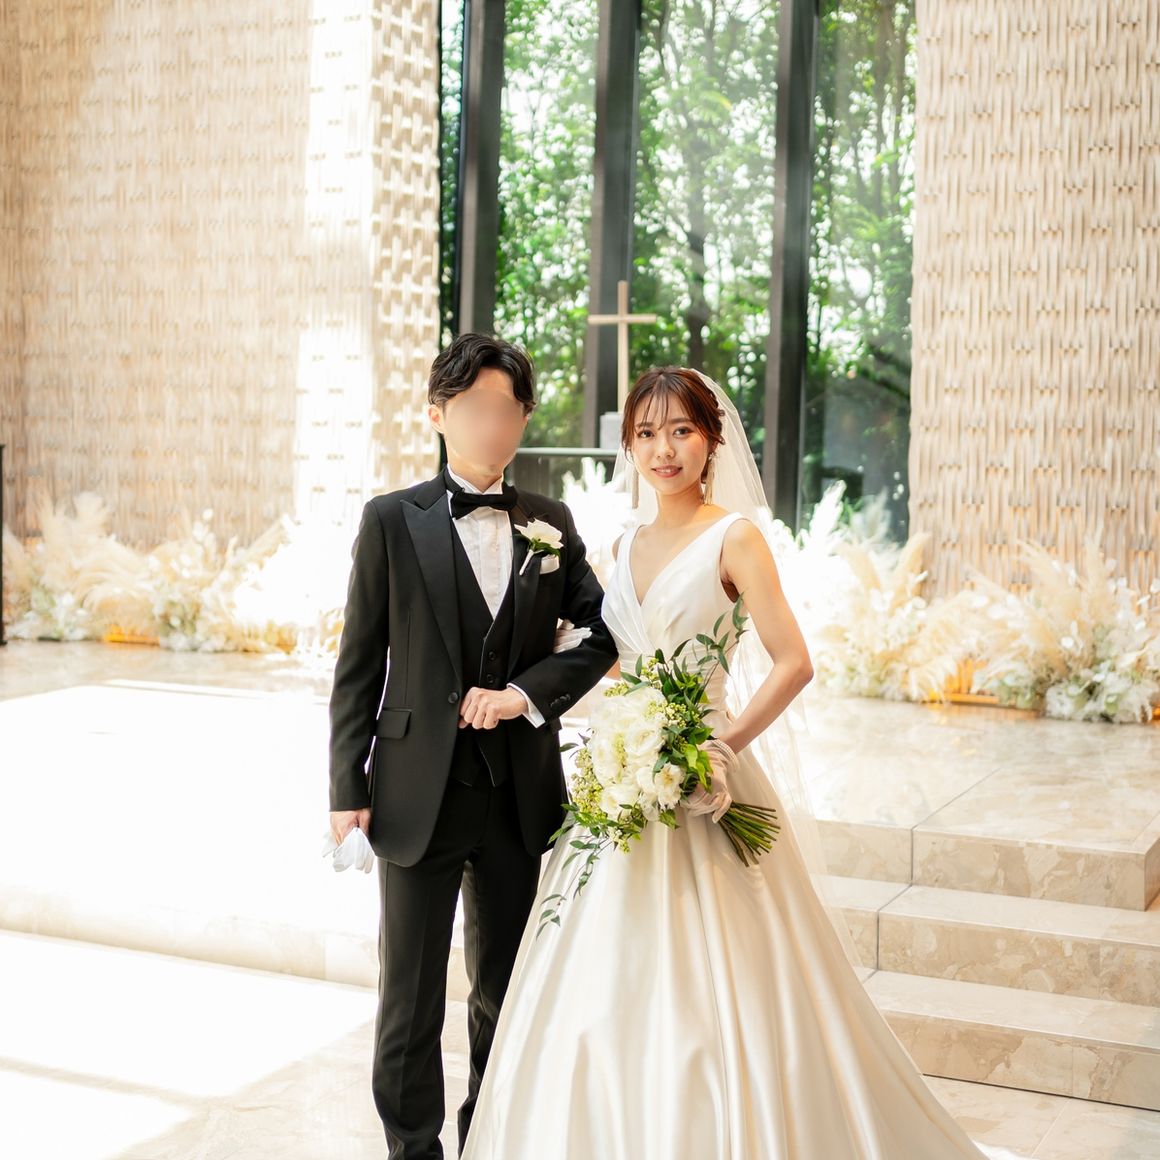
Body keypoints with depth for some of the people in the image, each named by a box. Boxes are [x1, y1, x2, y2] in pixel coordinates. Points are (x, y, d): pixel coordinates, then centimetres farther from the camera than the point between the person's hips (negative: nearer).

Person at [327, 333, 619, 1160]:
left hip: (521, 794, 3)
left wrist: (530, 690, -10)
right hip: (420, 793, -3)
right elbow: (360, 664, -3)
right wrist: (349, 787, -6)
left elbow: (603, 631, 7)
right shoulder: (392, 521, -2)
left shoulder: (550, 524, 6)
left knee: (506, 991, 16)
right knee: (410, 998, 7)